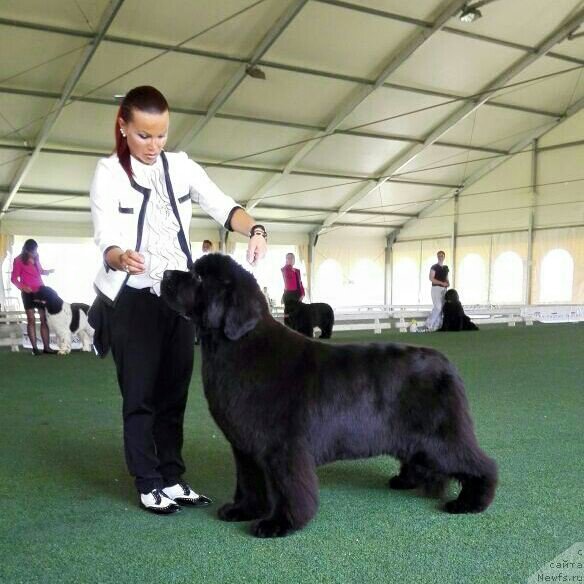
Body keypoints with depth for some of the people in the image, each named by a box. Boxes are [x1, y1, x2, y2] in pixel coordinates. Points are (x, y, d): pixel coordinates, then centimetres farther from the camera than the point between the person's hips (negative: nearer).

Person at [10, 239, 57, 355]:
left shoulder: (36, 258, 9)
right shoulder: (18, 260, -6)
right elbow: (14, 278, -7)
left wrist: (48, 271, 4)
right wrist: (22, 287, -24)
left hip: (41, 291, 5)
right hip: (28, 293, -5)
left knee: (45, 318, 1)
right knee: (31, 319, -5)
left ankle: (46, 347, 3)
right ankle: (34, 348, -3)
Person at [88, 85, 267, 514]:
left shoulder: (182, 167, 4)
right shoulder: (108, 173, -5)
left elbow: (223, 207, -6)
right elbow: (106, 238, -14)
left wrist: (255, 230, -27)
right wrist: (120, 257, -38)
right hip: (131, 301, -3)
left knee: (174, 393, 9)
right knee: (140, 395, 1)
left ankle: (173, 479, 20)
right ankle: (149, 484, 12)